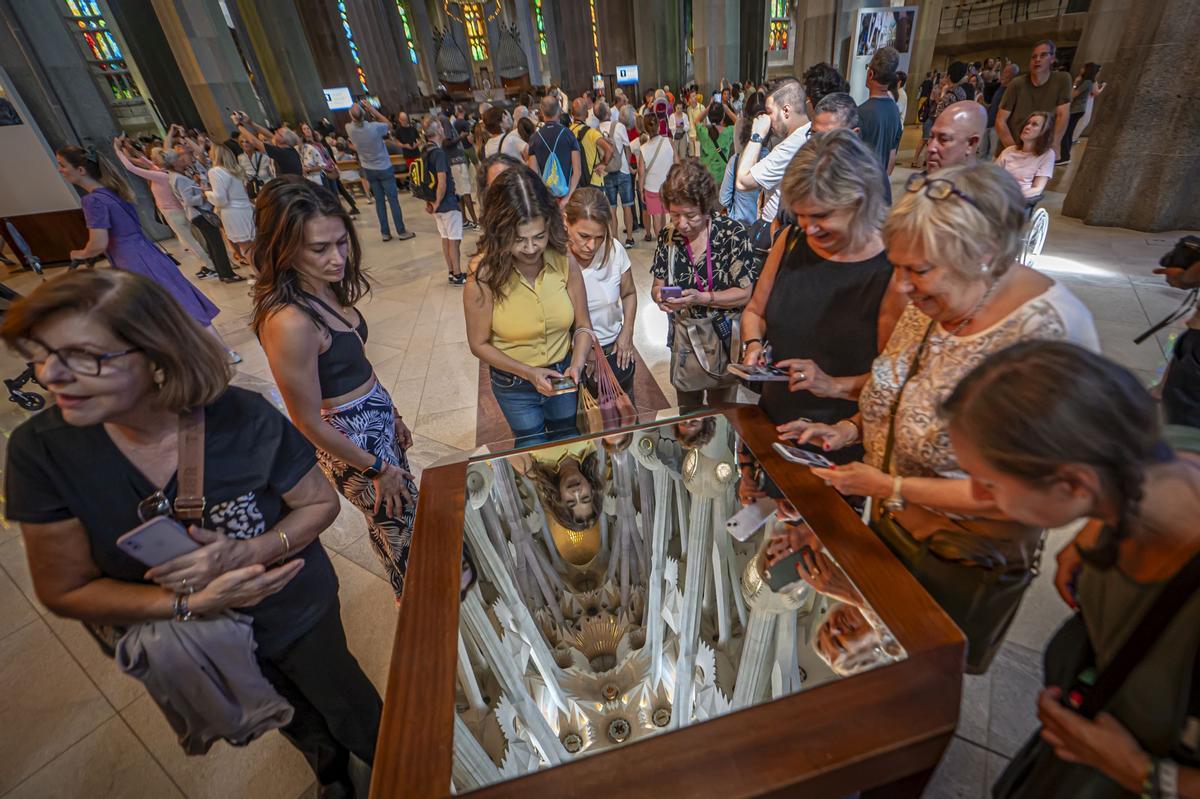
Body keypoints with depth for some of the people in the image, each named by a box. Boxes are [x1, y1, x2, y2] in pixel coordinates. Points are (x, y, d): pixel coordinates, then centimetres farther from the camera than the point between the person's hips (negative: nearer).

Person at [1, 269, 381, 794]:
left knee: (343, 701, 24)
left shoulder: (242, 418, -30)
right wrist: (192, 603, -29)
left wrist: (247, 552, -33)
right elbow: (65, 590, -15)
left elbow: (320, 503, -16)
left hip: (294, 612, -2)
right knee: (292, 717, 32)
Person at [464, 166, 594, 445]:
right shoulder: (484, 275, -23)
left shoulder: (564, 262, -16)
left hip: (563, 376, 3)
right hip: (514, 386, -2)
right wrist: (528, 373, -22)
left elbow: (582, 326, -6)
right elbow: (479, 344, -13)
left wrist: (577, 364, -24)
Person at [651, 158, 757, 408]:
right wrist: (659, 296, -19)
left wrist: (701, 298, -27)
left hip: (724, 339, -3)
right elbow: (657, 285, 5)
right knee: (687, 411, 21)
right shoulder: (668, 236, -2)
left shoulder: (734, 233, -15)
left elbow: (745, 294, -15)